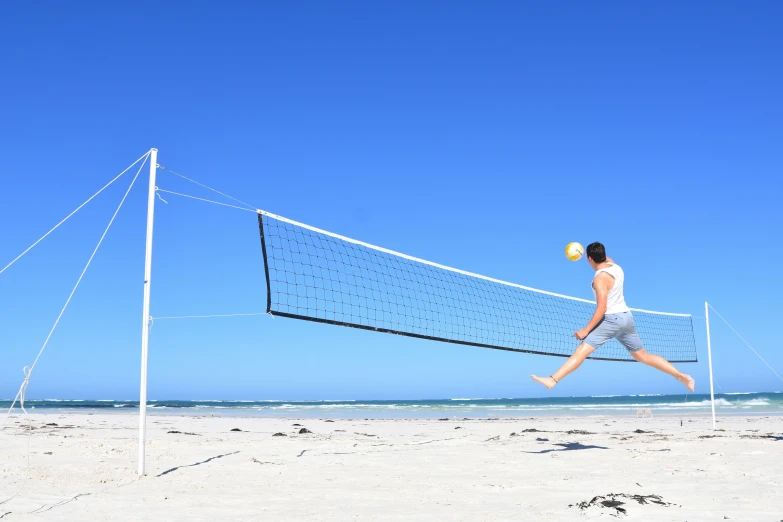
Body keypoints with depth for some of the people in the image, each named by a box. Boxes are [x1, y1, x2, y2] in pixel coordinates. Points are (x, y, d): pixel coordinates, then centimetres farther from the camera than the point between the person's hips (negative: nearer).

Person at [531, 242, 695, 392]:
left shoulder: (601, 277, -16)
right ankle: (682, 376, 20)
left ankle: (552, 380, -26)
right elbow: (606, 259, 33)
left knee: (582, 350, -16)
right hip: (626, 316, 8)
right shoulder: (615, 266, 5)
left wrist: (586, 329, -21)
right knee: (643, 356, 18)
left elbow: (602, 308, -22)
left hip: (611, 318, -8)